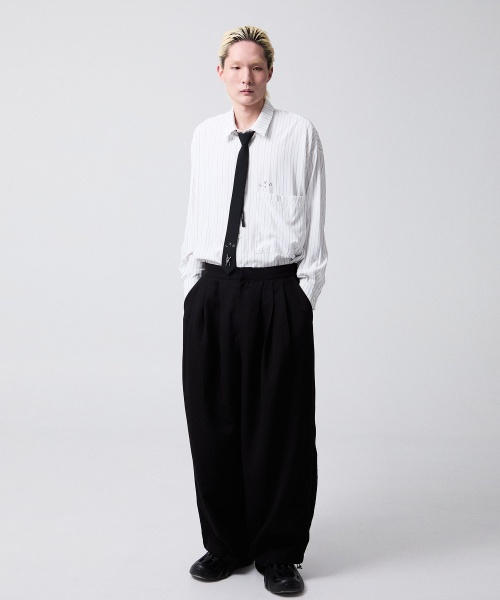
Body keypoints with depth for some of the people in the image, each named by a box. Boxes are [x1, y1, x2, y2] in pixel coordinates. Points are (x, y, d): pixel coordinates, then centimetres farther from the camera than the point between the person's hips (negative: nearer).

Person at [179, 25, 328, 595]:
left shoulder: (299, 134, -1)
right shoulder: (204, 136, 10)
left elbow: (314, 219, 0)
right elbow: (196, 212, 13)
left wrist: (305, 292, -4)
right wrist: (193, 280, 8)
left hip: (278, 294, -3)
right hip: (213, 293, 4)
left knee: (280, 425, 3)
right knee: (212, 421, 8)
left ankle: (278, 552, 20)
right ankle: (225, 543, 27)